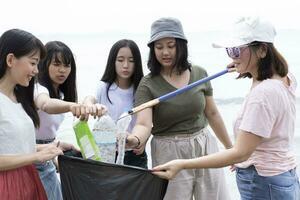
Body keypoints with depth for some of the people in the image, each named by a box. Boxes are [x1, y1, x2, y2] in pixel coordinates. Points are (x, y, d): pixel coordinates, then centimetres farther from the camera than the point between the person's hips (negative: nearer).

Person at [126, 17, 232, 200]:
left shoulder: (200, 74, 1)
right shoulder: (148, 85, -9)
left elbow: (212, 113, 11)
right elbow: (144, 124, -20)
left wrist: (230, 147, 17)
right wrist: (134, 139, -43)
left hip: (205, 147, 3)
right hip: (169, 154, -3)